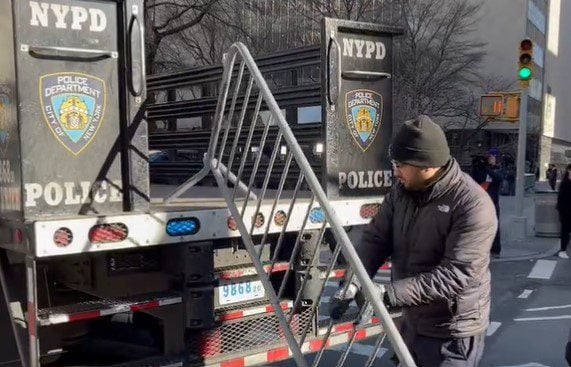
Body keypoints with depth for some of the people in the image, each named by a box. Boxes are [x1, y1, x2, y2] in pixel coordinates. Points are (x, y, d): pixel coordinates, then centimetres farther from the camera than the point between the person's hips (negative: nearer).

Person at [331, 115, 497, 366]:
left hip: (452, 333, -7)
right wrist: (352, 281, -19)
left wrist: (390, 294, -32)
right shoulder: (401, 191, -2)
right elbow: (376, 238, -2)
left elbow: (456, 274, -30)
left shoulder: (472, 205, -25)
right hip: (412, 324, 7)